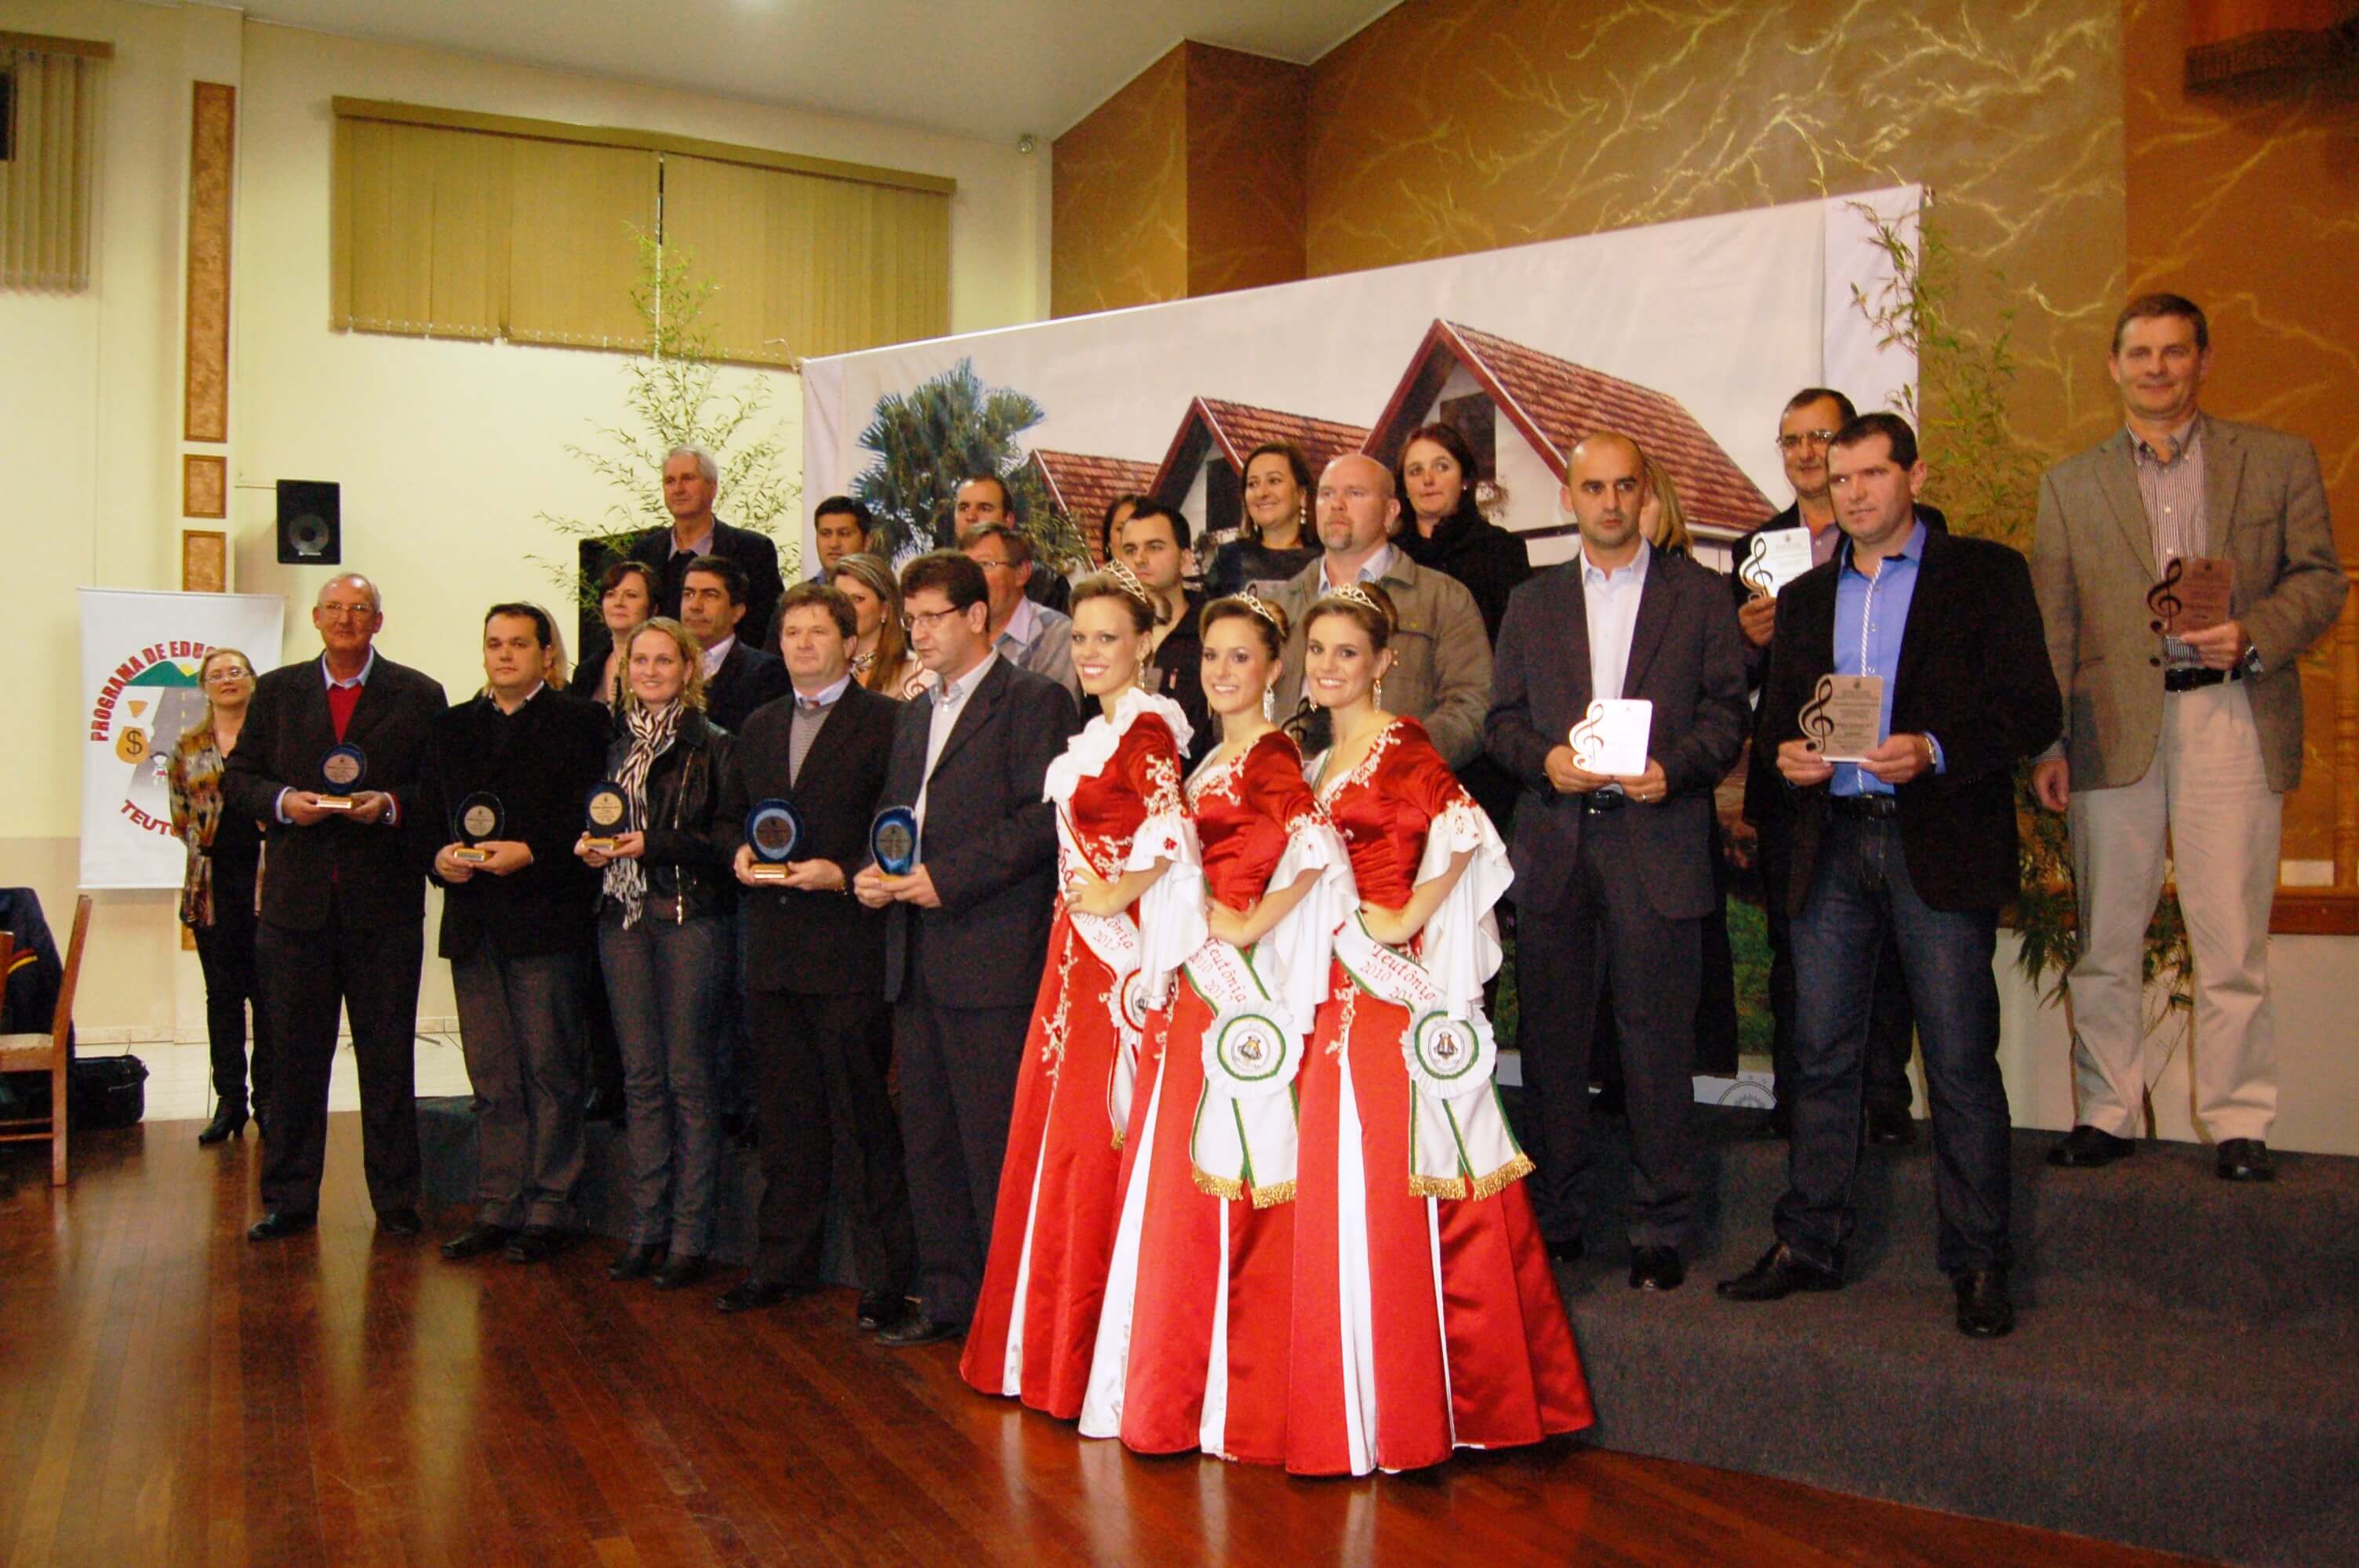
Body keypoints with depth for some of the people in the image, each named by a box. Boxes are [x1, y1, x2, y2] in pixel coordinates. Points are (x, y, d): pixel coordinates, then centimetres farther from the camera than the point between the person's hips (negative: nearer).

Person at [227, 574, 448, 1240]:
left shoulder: (420, 697, 4)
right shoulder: (277, 691, 11)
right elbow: (237, 780, 10)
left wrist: (391, 804, -16)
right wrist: (281, 801, -9)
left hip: (385, 903, -2)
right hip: (296, 900, 2)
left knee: (388, 1057, 4)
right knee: (296, 1055, 8)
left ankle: (396, 1199, 14)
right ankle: (289, 1200, 19)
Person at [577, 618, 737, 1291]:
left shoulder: (712, 746, -2)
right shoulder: (616, 746, 16)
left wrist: (654, 846, -15)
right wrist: (591, 846, 2)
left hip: (692, 919, -5)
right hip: (623, 917, 5)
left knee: (688, 1077, -3)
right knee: (641, 1077, 8)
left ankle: (691, 1237, 3)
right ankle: (647, 1229, 15)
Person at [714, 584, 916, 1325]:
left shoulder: (885, 722, -4)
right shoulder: (759, 727, 17)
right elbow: (726, 817, 24)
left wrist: (845, 874, -18)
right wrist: (739, 851, 3)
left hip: (848, 944, -6)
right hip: (771, 949, 6)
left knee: (862, 1116, -2)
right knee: (784, 1114, 15)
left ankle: (886, 1277, 8)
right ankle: (782, 1261, 26)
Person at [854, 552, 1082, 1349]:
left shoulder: (1035, 701, -4)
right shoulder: (913, 714, 21)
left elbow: (1043, 819, -14)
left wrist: (947, 878, -17)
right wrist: (871, 873, 5)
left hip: (993, 956, -8)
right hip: (916, 957, 8)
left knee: (995, 1141, -4)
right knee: (928, 1136, 12)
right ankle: (947, 1296, 23)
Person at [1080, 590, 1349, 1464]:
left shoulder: (1272, 755, -10)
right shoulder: (1212, 761, 16)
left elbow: (1318, 843, -28)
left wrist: (1249, 925, -21)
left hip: (1240, 993, -9)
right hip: (1195, 992, 9)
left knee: (1213, 1183, -3)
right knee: (1177, 1178, 12)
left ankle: (1230, 1398, 9)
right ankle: (1174, 1385, 23)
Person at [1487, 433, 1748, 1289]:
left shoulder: (1699, 592, 8)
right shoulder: (1532, 601, 15)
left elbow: (1729, 713, 3)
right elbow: (1502, 720, 12)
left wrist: (1673, 767, -14)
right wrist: (1546, 759, -8)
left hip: (1657, 841, -2)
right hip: (1554, 842, 2)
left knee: (1659, 1039, 0)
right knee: (1551, 1039, 7)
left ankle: (1660, 1229, 12)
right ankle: (1556, 1218, 20)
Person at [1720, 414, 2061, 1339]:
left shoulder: (1985, 575, 4)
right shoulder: (1804, 596, 19)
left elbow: (2034, 711, -3)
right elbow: (1775, 715, 21)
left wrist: (1934, 752, -18)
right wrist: (1785, 753, -2)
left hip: (1940, 843, -4)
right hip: (1831, 845, 4)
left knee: (1960, 1061, -2)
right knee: (1821, 1054, 7)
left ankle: (1978, 1265, 9)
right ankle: (1808, 1244, 17)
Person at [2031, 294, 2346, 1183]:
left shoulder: (2279, 460, 12)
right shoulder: (2070, 484, 15)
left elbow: (2320, 580, 7)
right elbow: (2051, 625, 9)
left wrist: (2254, 634, -13)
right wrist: (2046, 744, 1)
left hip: (2230, 719, -1)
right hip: (2112, 727, 2)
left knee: (2232, 942, -2)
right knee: (2105, 941, 5)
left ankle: (2239, 1126, 8)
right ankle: (2107, 1114, 15)